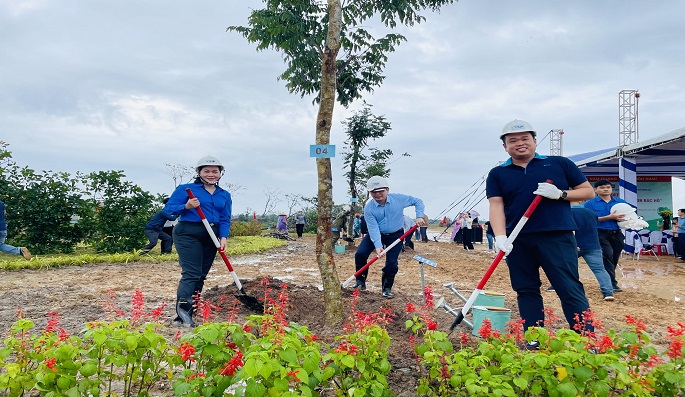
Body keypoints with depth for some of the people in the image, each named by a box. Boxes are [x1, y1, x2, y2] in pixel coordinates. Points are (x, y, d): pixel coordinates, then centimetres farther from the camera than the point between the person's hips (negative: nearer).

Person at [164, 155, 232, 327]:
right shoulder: (186, 189, -1)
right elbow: (168, 209, -3)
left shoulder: (225, 195, 11)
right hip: (188, 234, -5)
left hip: (211, 237, 6)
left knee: (201, 276, 8)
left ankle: (189, 313, 17)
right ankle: (182, 314, -16)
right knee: (191, 273, -15)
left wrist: (223, 237, -9)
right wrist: (186, 206, -20)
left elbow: (225, 219, 7)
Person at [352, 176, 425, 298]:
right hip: (376, 234, 1)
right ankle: (360, 283, 6)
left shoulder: (398, 199, -17)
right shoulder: (369, 208, -19)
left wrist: (419, 216, -19)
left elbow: (417, 201, -4)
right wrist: (377, 245, -35)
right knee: (360, 254, -14)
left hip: (395, 235, 0)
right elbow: (373, 228, -24)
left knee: (391, 263, -8)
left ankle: (387, 288, 16)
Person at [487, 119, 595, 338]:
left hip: (557, 236, -2)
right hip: (517, 241, 2)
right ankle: (534, 341, 19)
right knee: (526, 291, 8)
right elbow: (496, 206, 0)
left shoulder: (559, 164, 9)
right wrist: (500, 237, -15)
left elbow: (588, 191, 11)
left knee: (570, 289, -6)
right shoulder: (497, 174, 10)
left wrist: (560, 194, -8)